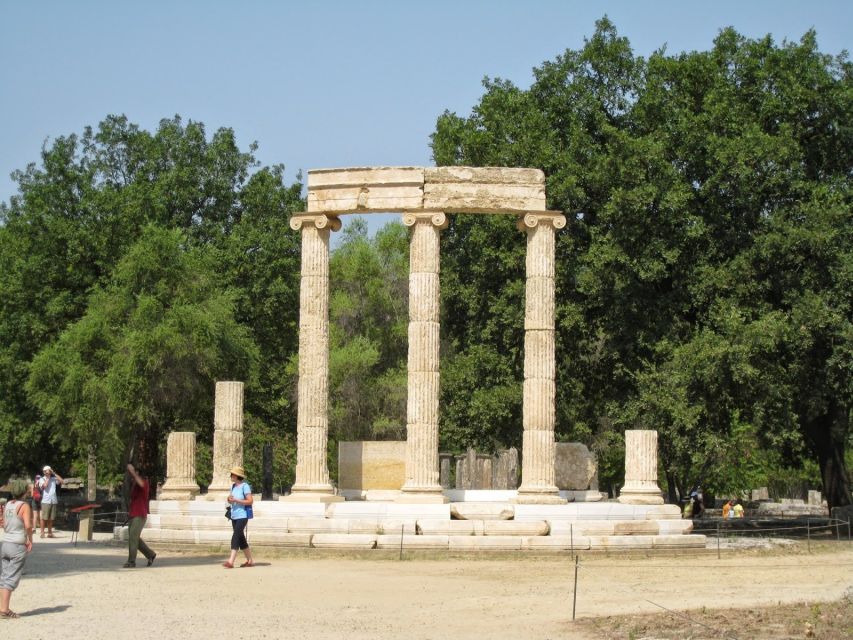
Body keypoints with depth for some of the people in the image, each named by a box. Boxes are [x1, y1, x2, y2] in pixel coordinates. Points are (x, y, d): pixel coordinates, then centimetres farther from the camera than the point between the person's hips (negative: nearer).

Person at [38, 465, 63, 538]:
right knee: (44, 518, -4)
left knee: (51, 518, 7)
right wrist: (48, 477, -3)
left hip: (54, 501, 3)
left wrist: (54, 473, 1)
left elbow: (62, 481, 0)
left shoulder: (53, 479, 11)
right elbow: (44, 485, -16)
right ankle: (42, 533, -2)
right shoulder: (42, 479, 3)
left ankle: (50, 533, 12)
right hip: (46, 501, -3)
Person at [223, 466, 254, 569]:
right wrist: (229, 499, -4)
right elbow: (230, 501, 20)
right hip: (234, 516, 8)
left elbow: (250, 501, -16)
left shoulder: (244, 486, -11)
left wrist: (235, 500, -19)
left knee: (235, 537, -16)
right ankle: (250, 561, 21)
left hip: (242, 516, -8)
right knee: (241, 539, 12)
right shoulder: (233, 486, 12)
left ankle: (231, 561, -21)